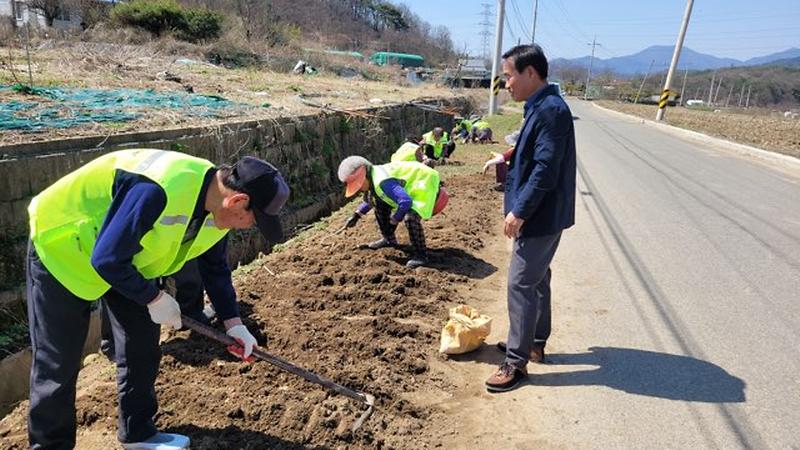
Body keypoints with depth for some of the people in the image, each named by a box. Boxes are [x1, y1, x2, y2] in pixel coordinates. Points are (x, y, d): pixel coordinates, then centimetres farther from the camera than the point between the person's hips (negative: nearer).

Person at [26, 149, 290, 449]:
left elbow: (215, 267, 2)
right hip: (61, 245, -7)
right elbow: (107, 259, -34)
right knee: (58, 363, 1)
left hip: (126, 257, 7)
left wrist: (233, 323, -1)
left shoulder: (217, 203, -12)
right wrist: (154, 299, -20)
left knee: (142, 345, 8)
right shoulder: (158, 191, -41)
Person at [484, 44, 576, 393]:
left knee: (521, 283, -4)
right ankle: (535, 341, 35)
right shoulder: (541, 107, 11)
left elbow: (546, 171, -25)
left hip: (542, 217, -10)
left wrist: (519, 212, -22)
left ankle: (516, 362, 8)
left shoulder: (551, 110, -20)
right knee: (536, 279, 19)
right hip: (541, 214, 10)